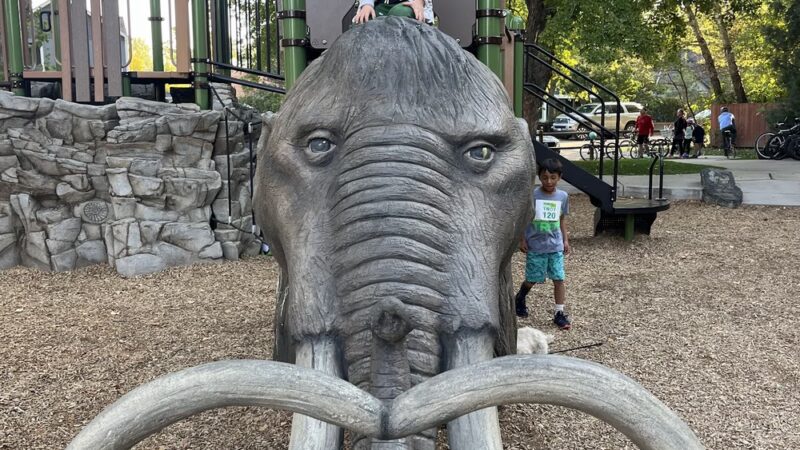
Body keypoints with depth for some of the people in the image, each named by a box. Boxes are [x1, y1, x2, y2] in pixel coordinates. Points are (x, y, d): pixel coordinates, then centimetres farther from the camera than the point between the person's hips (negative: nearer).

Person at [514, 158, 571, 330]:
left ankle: (559, 313, 7)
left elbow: (562, 219, 12)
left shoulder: (563, 196, 0)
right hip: (535, 246, -2)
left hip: (555, 246, 2)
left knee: (559, 279, -2)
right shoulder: (532, 195, -10)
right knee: (532, 279, 9)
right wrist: (522, 239, -4)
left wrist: (565, 240, 10)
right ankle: (520, 298, 39)